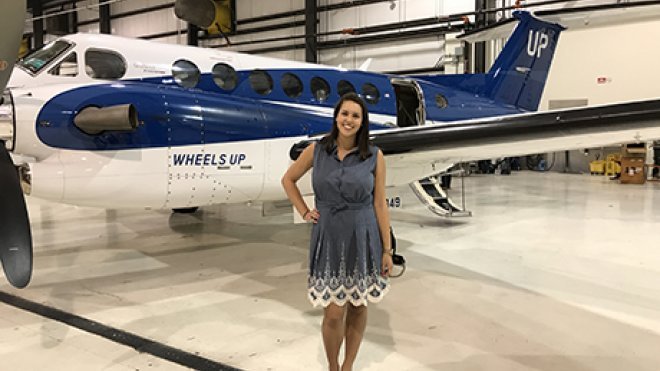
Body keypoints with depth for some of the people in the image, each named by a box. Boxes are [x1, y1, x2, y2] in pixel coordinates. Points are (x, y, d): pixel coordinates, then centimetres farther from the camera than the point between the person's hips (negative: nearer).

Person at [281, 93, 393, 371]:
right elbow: (288, 180, 13)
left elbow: (380, 204, -2)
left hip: (363, 239, 1)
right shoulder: (316, 151, -2)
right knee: (334, 314, 1)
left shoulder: (375, 156, -4)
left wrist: (387, 249, -2)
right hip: (328, 239, 0)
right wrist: (304, 212, 3)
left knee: (357, 308, 12)